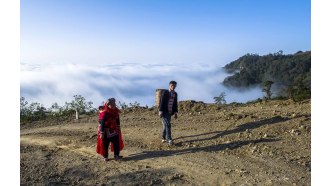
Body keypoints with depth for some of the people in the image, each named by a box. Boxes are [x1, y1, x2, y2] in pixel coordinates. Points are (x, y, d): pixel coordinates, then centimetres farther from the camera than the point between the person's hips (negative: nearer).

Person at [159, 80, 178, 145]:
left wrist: (175, 112, 9)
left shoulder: (175, 94, 8)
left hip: (170, 112, 6)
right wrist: (160, 111, -17)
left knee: (165, 125, 14)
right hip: (164, 112, -6)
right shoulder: (165, 92, -9)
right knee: (167, 125, -12)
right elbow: (161, 102, -12)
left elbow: (175, 104, 12)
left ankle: (163, 138, 28)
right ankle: (169, 139, -9)